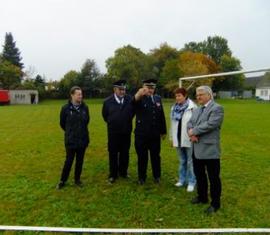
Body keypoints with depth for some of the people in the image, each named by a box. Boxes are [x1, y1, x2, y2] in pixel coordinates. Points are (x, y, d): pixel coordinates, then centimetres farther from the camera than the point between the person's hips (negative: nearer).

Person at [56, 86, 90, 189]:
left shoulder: (85, 107, -4)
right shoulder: (66, 108, -11)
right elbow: (62, 123, 4)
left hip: (83, 139, 3)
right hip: (71, 140, -3)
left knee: (80, 161, 14)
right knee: (69, 161, 7)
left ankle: (77, 179, 32)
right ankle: (62, 181, 27)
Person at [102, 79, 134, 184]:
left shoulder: (130, 99, -7)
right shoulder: (108, 101, -6)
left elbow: (133, 111, 9)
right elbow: (105, 115, 8)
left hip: (126, 132, 1)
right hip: (113, 132, -1)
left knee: (125, 153, 12)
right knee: (113, 154, 7)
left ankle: (123, 172, 29)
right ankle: (113, 174, 19)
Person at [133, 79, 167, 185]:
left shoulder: (158, 98, 8)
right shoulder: (140, 99, -7)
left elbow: (161, 116, 12)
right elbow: (135, 101, -34)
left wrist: (163, 131, 12)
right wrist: (139, 95, -57)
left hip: (155, 134, 4)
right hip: (141, 134, -3)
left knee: (156, 156, 15)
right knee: (142, 157, 8)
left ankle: (157, 176, 32)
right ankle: (141, 177, 24)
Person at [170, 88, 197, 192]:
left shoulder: (192, 107, -12)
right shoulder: (174, 107, 8)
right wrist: (172, 137, 13)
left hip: (189, 139, -6)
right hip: (178, 139, 6)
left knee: (190, 162, 4)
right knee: (182, 161, 18)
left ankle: (191, 182, 16)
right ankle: (182, 179, 30)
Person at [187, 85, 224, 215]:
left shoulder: (217, 108, -11)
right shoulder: (197, 109, 15)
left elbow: (210, 125, -23)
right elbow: (190, 123, 8)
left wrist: (194, 131, -14)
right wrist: (192, 134, -12)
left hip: (210, 150, -8)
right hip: (196, 149, 8)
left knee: (213, 177, 5)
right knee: (199, 175, 20)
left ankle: (215, 203, 20)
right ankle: (202, 197, 38)